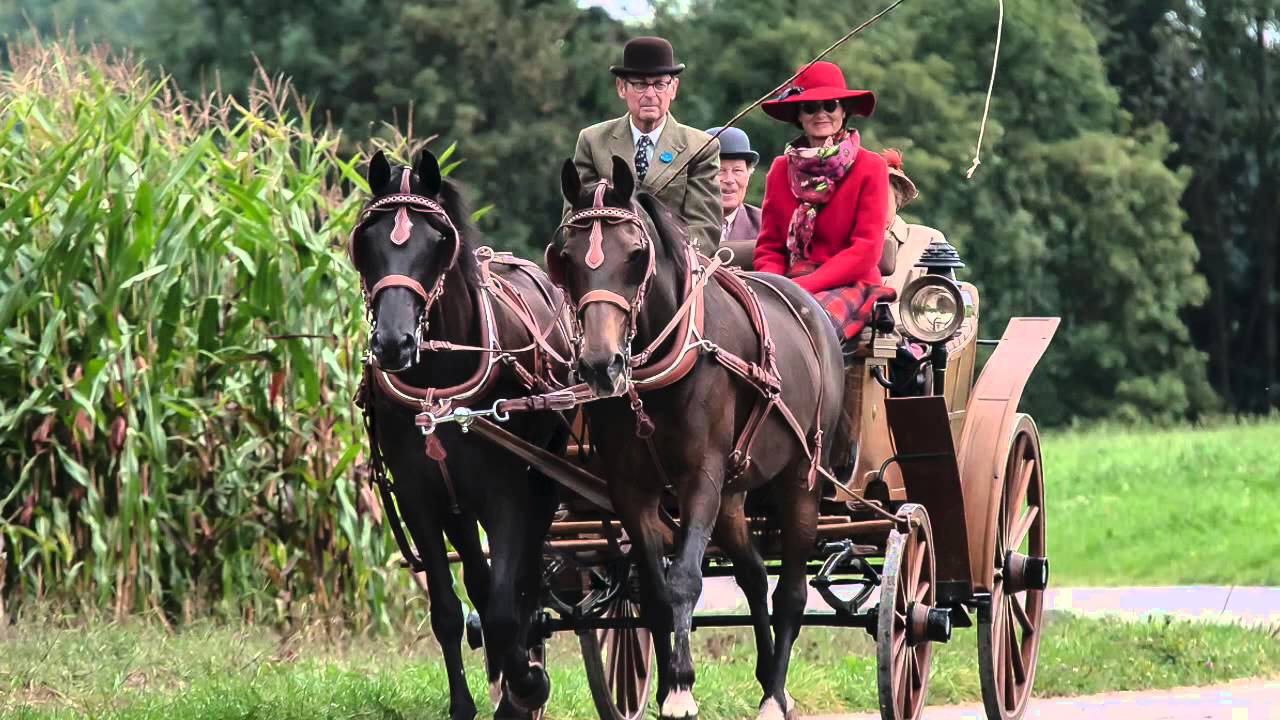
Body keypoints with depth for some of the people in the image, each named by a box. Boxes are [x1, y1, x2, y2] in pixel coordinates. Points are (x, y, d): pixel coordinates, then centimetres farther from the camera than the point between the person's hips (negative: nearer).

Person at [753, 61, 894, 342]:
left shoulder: (870, 167, 2)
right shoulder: (782, 169, 15)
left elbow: (867, 250, -5)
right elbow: (769, 246, 15)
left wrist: (804, 286, -14)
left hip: (850, 287, -3)